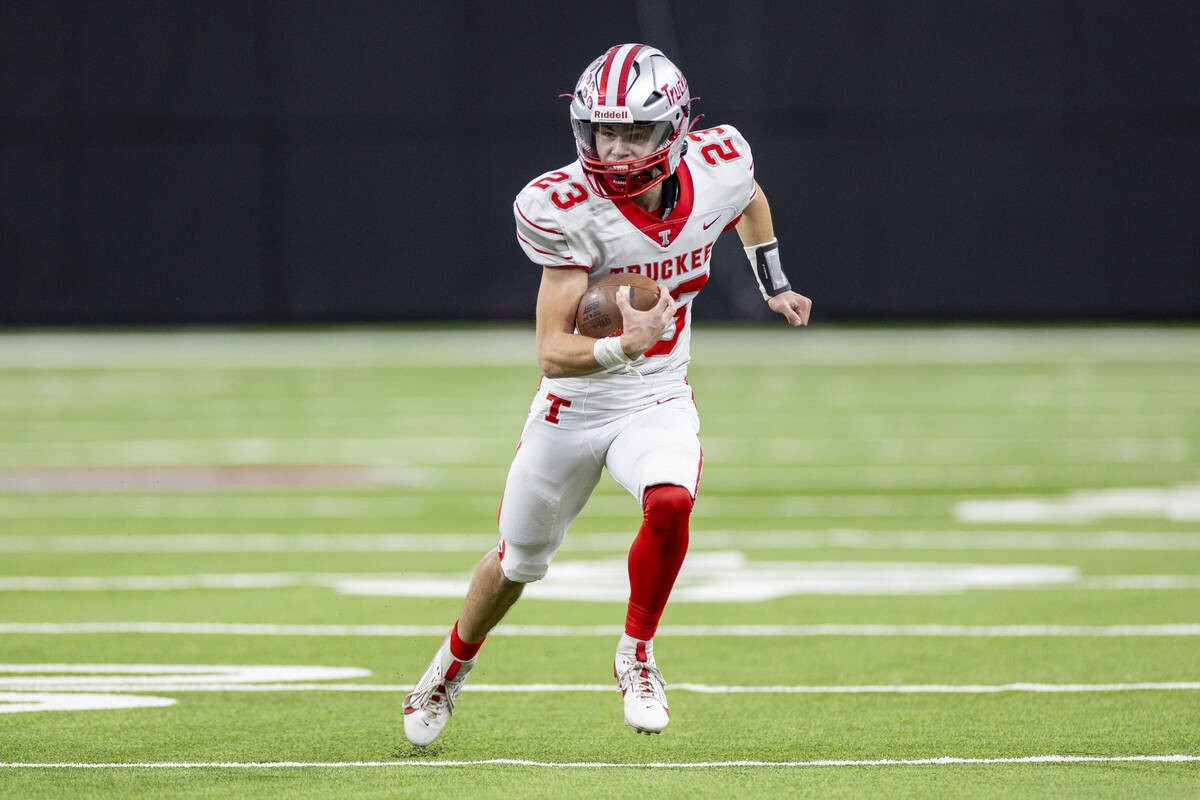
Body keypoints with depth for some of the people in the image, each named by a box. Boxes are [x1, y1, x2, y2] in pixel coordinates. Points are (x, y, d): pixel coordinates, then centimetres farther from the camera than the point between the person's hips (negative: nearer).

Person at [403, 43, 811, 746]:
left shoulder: (716, 170, -15)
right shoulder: (566, 208, -26)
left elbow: (750, 201, 15)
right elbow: (552, 353, -29)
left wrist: (774, 286, 21)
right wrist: (624, 347, -47)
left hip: (659, 402, 1)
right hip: (574, 405, -1)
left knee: (669, 502, -31)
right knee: (520, 562, 16)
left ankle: (636, 655, -7)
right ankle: (451, 669, 46)